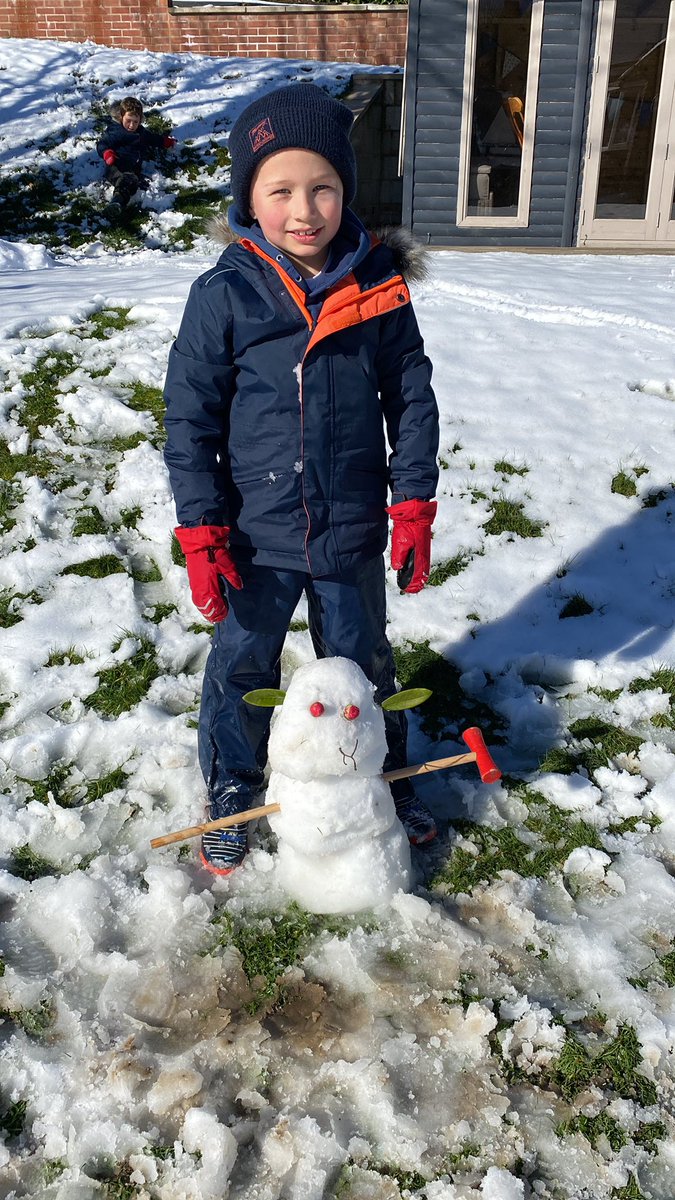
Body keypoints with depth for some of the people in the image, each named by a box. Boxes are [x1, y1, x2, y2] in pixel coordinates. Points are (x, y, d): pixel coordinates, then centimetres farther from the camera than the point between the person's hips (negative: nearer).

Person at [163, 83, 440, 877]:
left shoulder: (377, 283, -5)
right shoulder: (223, 296, -11)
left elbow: (410, 396, 2)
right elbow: (190, 418, -7)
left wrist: (413, 507, 0)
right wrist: (201, 535, -9)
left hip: (352, 533, 2)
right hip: (257, 535, -1)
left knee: (361, 663, 20)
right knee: (242, 667, 14)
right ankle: (231, 791, 39)